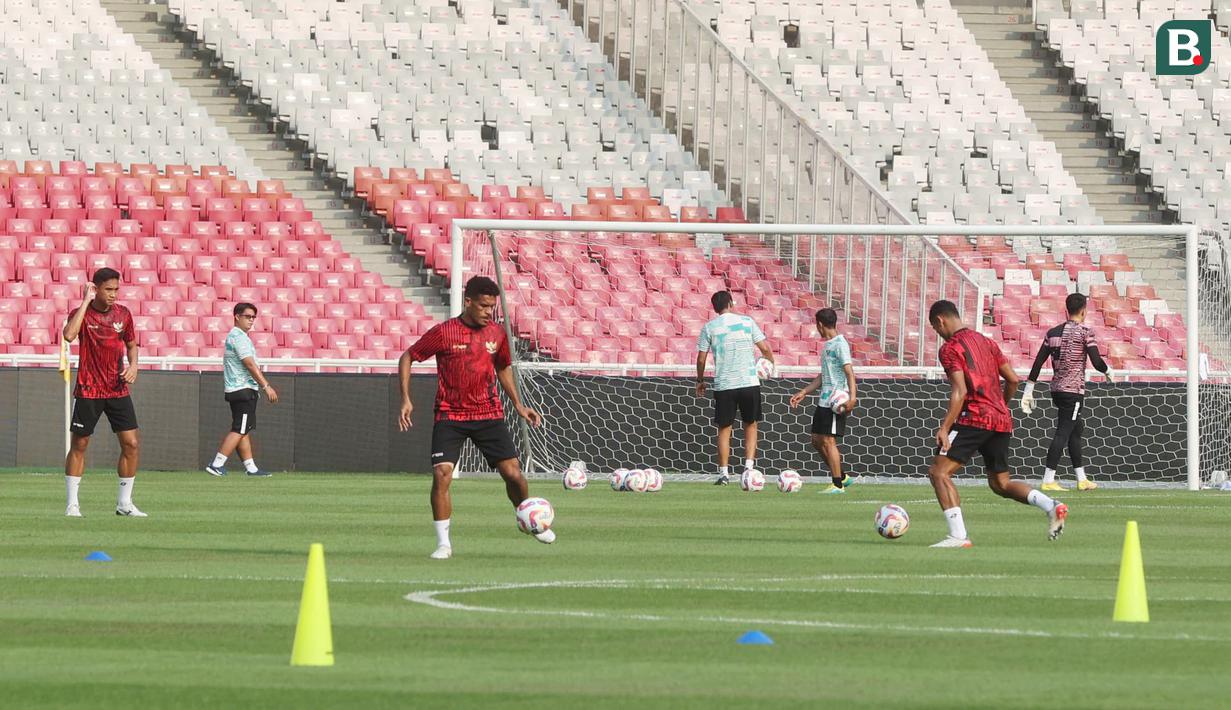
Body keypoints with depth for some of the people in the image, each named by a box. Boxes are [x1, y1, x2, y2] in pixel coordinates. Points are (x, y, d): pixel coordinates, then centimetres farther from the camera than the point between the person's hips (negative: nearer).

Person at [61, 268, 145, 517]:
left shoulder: (123, 314, 4)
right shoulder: (82, 313, -7)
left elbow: (131, 344, 19)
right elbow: (69, 335, -29)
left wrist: (133, 365, -2)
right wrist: (86, 302, -24)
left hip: (118, 390, 3)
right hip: (88, 391, -3)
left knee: (132, 444, -3)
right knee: (79, 445, 3)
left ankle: (124, 503, 8)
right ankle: (72, 504, 12)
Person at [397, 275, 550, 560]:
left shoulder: (497, 334, 3)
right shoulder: (443, 333, -9)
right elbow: (407, 358, 1)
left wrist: (518, 405, 16)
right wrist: (405, 400, -7)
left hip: (488, 415, 3)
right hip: (450, 416, -3)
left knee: (513, 472, -2)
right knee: (441, 474, -17)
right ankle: (443, 543, -6)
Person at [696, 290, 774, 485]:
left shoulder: (709, 328, 1)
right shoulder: (747, 322, 2)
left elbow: (701, 358, 1)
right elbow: (765, 348, 2)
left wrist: (700, 381, 16)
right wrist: (770, 364, 21)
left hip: (724, 386, 0)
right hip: (749, 382, 0)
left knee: (724, 429, 8)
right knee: (750, 425, 14)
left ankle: (724, 473, 5)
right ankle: (749, 466, 1)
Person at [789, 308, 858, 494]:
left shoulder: (840, 345, -11)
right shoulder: (827, 345, 18)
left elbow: (849, 372, -18)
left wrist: (852, 397, -28)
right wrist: (804, 392, 26)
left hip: (836, 401, -10)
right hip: (824, 400, 10)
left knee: (828, 441, -8)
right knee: (817, 440, 12)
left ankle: (837, 484, -3)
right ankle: (842, 477, 18)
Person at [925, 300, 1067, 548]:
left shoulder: (950, 348, -5)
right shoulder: (985, 342, 18)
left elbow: (960, 391, -16)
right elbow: (1012, 380, 17)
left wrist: (944, 429, -20)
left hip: (974, 418, -8)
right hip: (1002, 420, 8)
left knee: (939, 472, -6)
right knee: (1001, 483, 18)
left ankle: (958, 536, -18)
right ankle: (1052, 506, -3)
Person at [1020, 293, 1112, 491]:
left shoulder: (1053, 332, 10)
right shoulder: (1084, 332, -8)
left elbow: (1038, 363, 8)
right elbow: (1097, 362, -13)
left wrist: (1028, 391, 11)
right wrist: (1108, 372, 9)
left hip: (1057, 389, 7)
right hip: (1073, 390, -7)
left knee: (1076, 431, 18)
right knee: (1063, 433, -7)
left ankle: (1082, 479, 24)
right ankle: (1048, 480, -13)